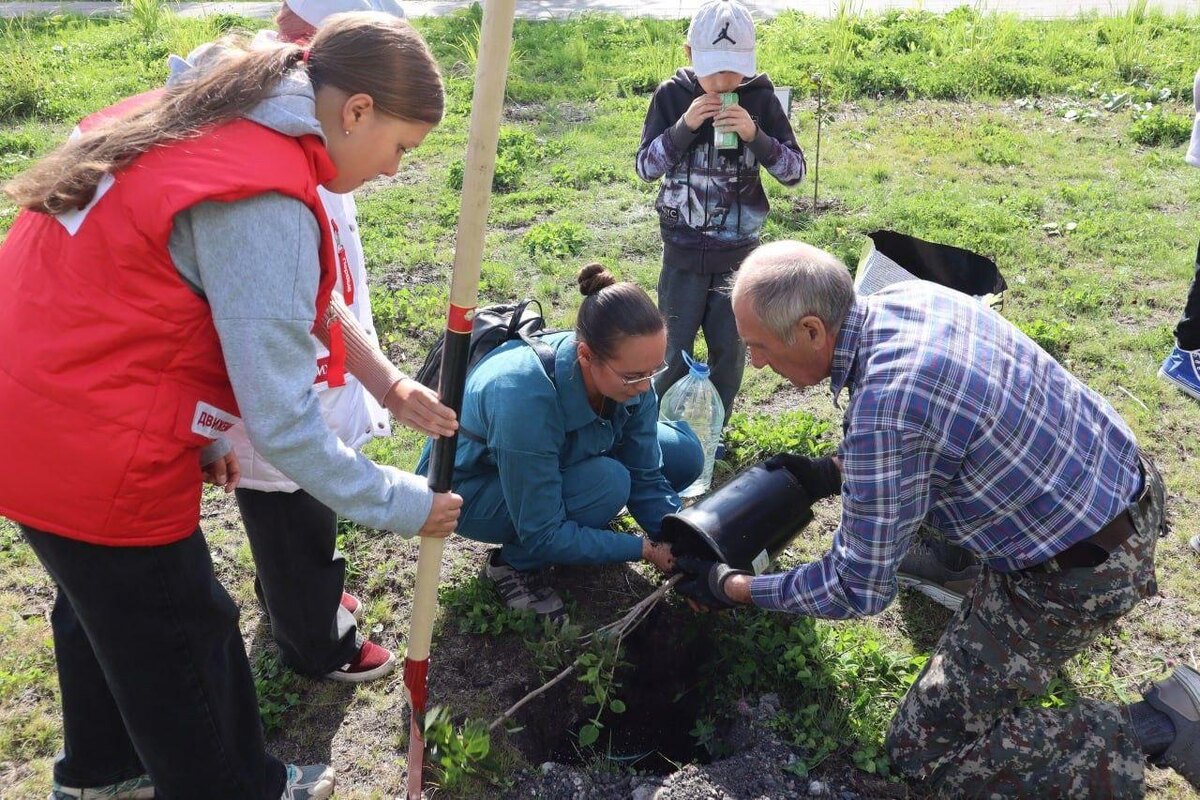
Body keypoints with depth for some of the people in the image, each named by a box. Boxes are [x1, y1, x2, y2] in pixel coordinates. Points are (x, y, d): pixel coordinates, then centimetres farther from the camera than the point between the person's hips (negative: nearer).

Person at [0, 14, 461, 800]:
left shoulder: (204, 121, 6)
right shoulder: (265, 201, -24)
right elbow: (281, 415, -22)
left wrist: (199, 434, 17)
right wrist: (397, 503, -10)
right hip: (93, 454, -10)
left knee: (105, 608, 29)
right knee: (179, 641, 13)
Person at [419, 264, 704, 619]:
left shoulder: (629, 377, -22)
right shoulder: (523, 398, -41)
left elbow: (645, 477, -9)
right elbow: (542, 536, -32)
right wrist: (645, 549, -28)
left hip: (559, 461, 6)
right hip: (467, 486, -6)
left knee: (684, 452, -8)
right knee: (606, 482, -33)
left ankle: (581, 530, 11)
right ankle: (512, 564, -7)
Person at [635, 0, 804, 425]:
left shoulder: (761, 99, -5)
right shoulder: (672, 94, -5)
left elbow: (795, 171, -5)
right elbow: (645, 167, -4)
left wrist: (754, 134, -21)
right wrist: (684, 126, -19)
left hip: (740, 252, 1)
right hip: (683, 252, -1)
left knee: (730, 352, 9)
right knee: (674, 355, 5)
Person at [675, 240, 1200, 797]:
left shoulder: (882, 413, -33)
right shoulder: (909, 294, -7)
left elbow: (860, 591, -20)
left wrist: (734, 590, -9)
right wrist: (832, 472, 9)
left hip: (1078, 574, -9)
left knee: (923, 750, 1)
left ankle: (1151, 731, -1)